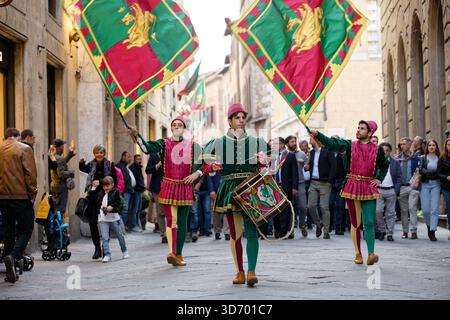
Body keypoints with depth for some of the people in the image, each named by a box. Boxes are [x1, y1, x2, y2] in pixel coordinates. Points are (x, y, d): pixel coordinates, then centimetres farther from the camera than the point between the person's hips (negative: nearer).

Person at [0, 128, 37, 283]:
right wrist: (32, 193, -2)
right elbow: (31, 173, -11)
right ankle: (13, 256, -23)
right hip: (21, 195, -5)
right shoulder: (24, 149, -5)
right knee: (26, 230, 3)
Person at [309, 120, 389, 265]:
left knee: (369, 222, -10)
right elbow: (332, 144, -11)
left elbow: (385, 164, 23)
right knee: (355, 222, 7)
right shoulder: (350, 145, 3)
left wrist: (379, 179, 9)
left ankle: (371, 253, -14)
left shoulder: (377, 150, 6)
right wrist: (317, 135, -25)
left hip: (369, 188, 0)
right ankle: (358, 253, 16)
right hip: (352, 187, 1)